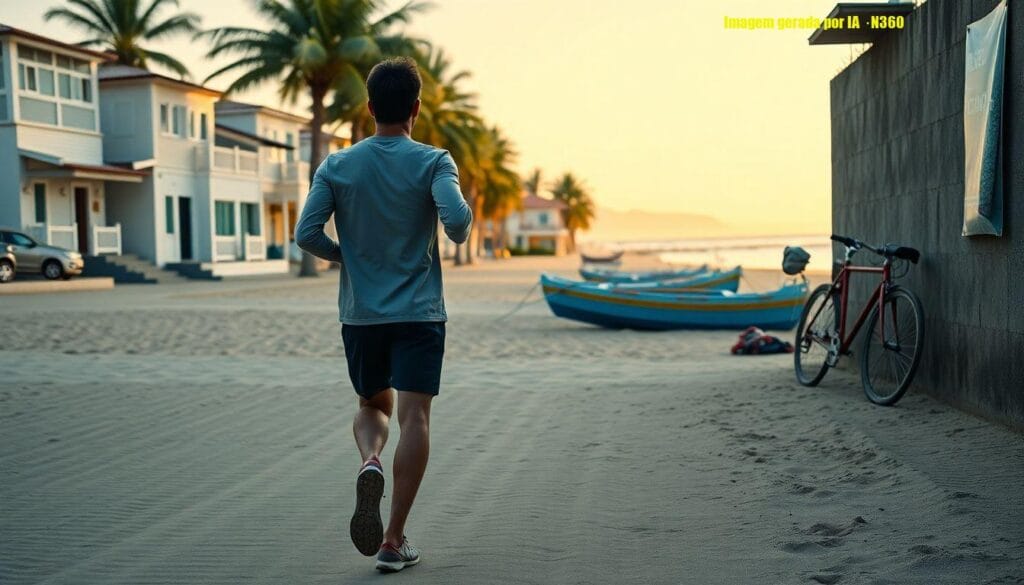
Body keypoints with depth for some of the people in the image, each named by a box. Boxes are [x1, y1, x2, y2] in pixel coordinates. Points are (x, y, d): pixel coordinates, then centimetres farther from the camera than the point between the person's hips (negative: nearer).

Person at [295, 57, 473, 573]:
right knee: (414, 417, 1)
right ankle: (394, 541, 1)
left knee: (373, 405, 22)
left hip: (360, 314, 3)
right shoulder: (433, 161, -5)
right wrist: (460, 236, 1)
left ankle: (369, 464, -10)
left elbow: (306, 235, -6)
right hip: (419, 313, -3)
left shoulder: (337, 166, 2)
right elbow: (456, 217, -22)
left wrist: (345, 255, 13)